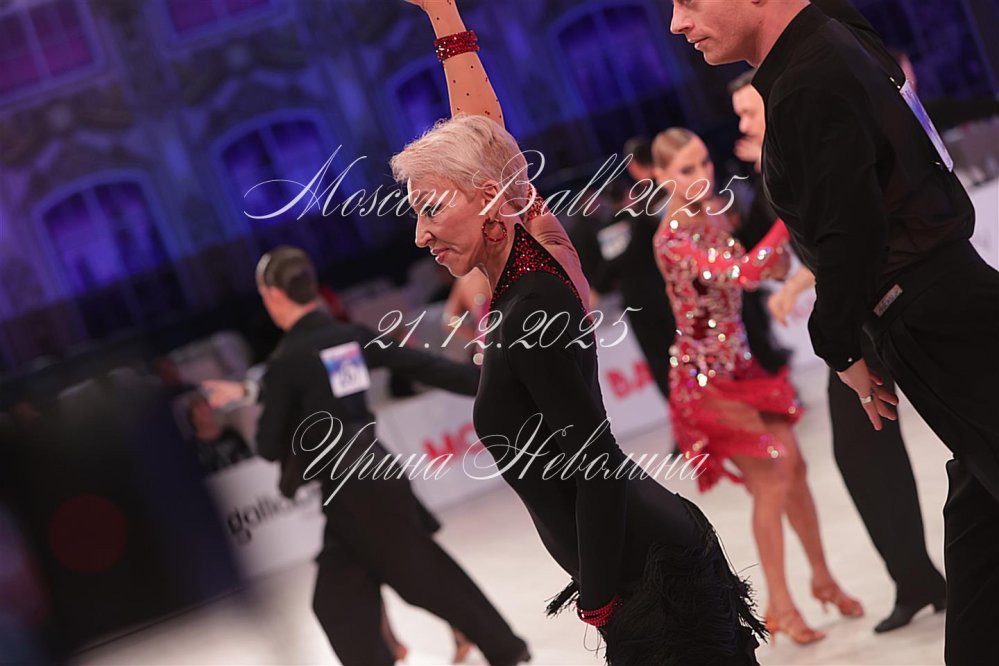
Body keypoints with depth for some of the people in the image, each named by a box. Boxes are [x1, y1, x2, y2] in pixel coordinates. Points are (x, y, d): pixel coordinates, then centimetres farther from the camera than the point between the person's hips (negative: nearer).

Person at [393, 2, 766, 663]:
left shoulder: (532, 309, -19)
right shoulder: (529, 264, 6)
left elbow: (600, 467, -20)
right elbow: (483, 134, 20)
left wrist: (600, 603, -14)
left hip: (651, 576, -9)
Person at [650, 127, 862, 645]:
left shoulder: (715, 211, 1)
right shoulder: (671, 241, -23)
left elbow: (771, 269, 6)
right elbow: (745, 273, -34)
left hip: (741, 362, 7)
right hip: (706, 374, -7)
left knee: (794, 466, 10)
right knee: (771, 481, -2)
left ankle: (822, 578, 27)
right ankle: (779, 606, 12)